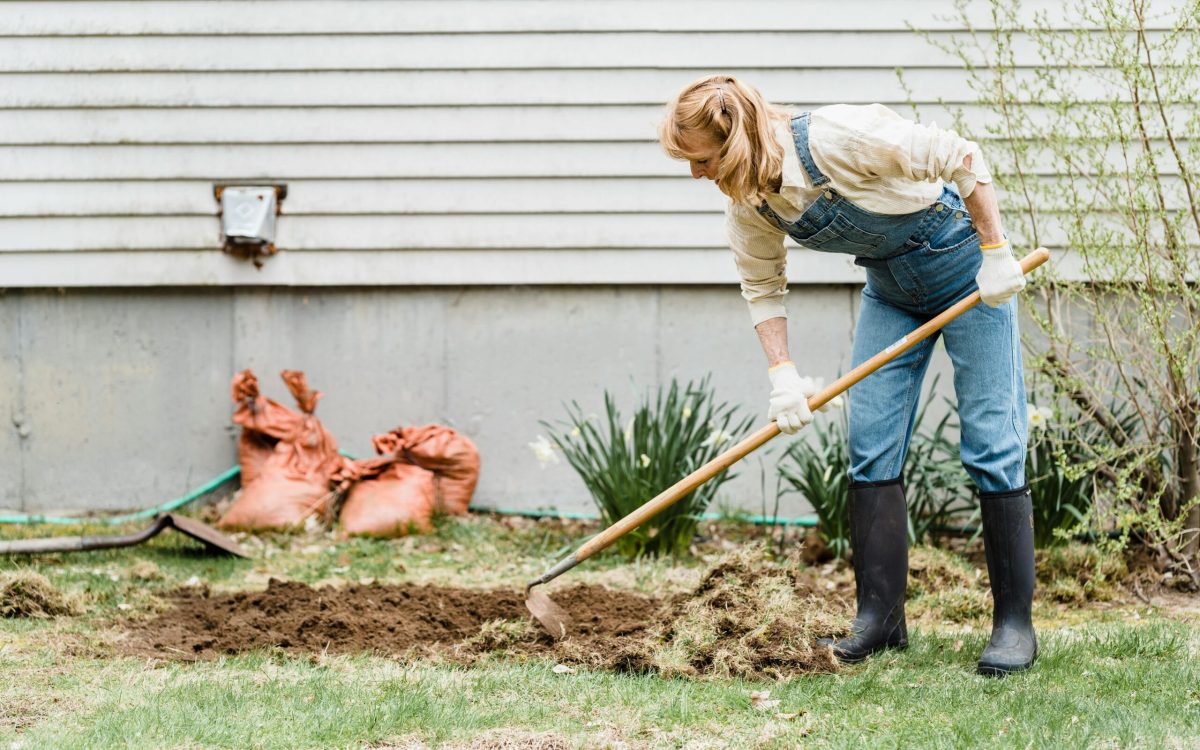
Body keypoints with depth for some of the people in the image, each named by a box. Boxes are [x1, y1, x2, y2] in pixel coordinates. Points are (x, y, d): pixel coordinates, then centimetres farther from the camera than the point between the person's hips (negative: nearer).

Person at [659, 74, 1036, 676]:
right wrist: (782, 373, -8)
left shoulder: (839, 137, -33)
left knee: (991, 445, -6)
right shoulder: (748, 206, -10)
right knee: (870, 447, -1)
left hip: (963, 261, -7)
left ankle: (1014, 623, -1)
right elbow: (762, 288, 4)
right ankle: (880, 618, 4)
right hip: (890, 284, 7)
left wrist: (996, 254, -23)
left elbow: (960, 158, -26)